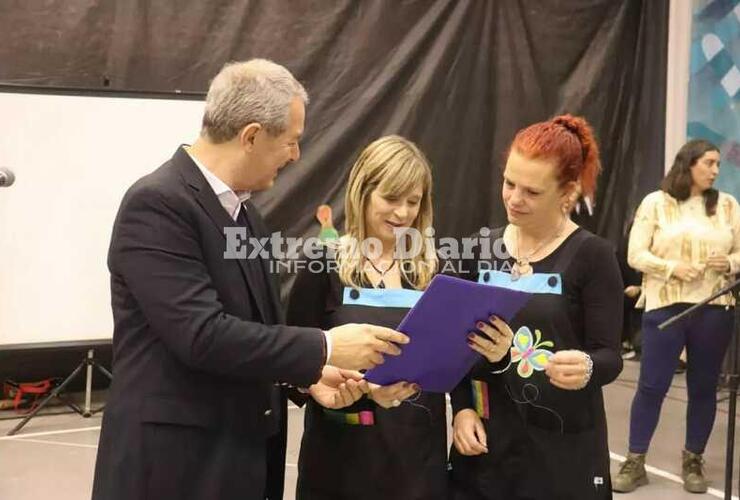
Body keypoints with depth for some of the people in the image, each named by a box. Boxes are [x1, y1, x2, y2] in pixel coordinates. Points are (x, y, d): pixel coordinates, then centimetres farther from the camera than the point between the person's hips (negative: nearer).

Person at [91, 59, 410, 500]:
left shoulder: (245, 212, 10)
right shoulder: (157, 204, -17)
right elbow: (202, 334, -25)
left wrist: (309, 373, 0)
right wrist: (324, 348, -19)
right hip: (175, 464, -8)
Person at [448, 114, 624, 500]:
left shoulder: (592, 256, -8)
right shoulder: (481, 250, 4)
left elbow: (609, 355, -10)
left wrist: (587, 368, -30)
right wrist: (461, 408, -5)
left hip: (563, 450, -3)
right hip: (487, 443, 3)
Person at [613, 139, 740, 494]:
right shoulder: (656, 203, 1)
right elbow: (636, 255, -3)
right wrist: (672, 268, -17)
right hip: (665, 306, -3)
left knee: (704, 387, 10)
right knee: (651, 385, 1)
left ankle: (692, 462, 24)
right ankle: (635, 463, 13)